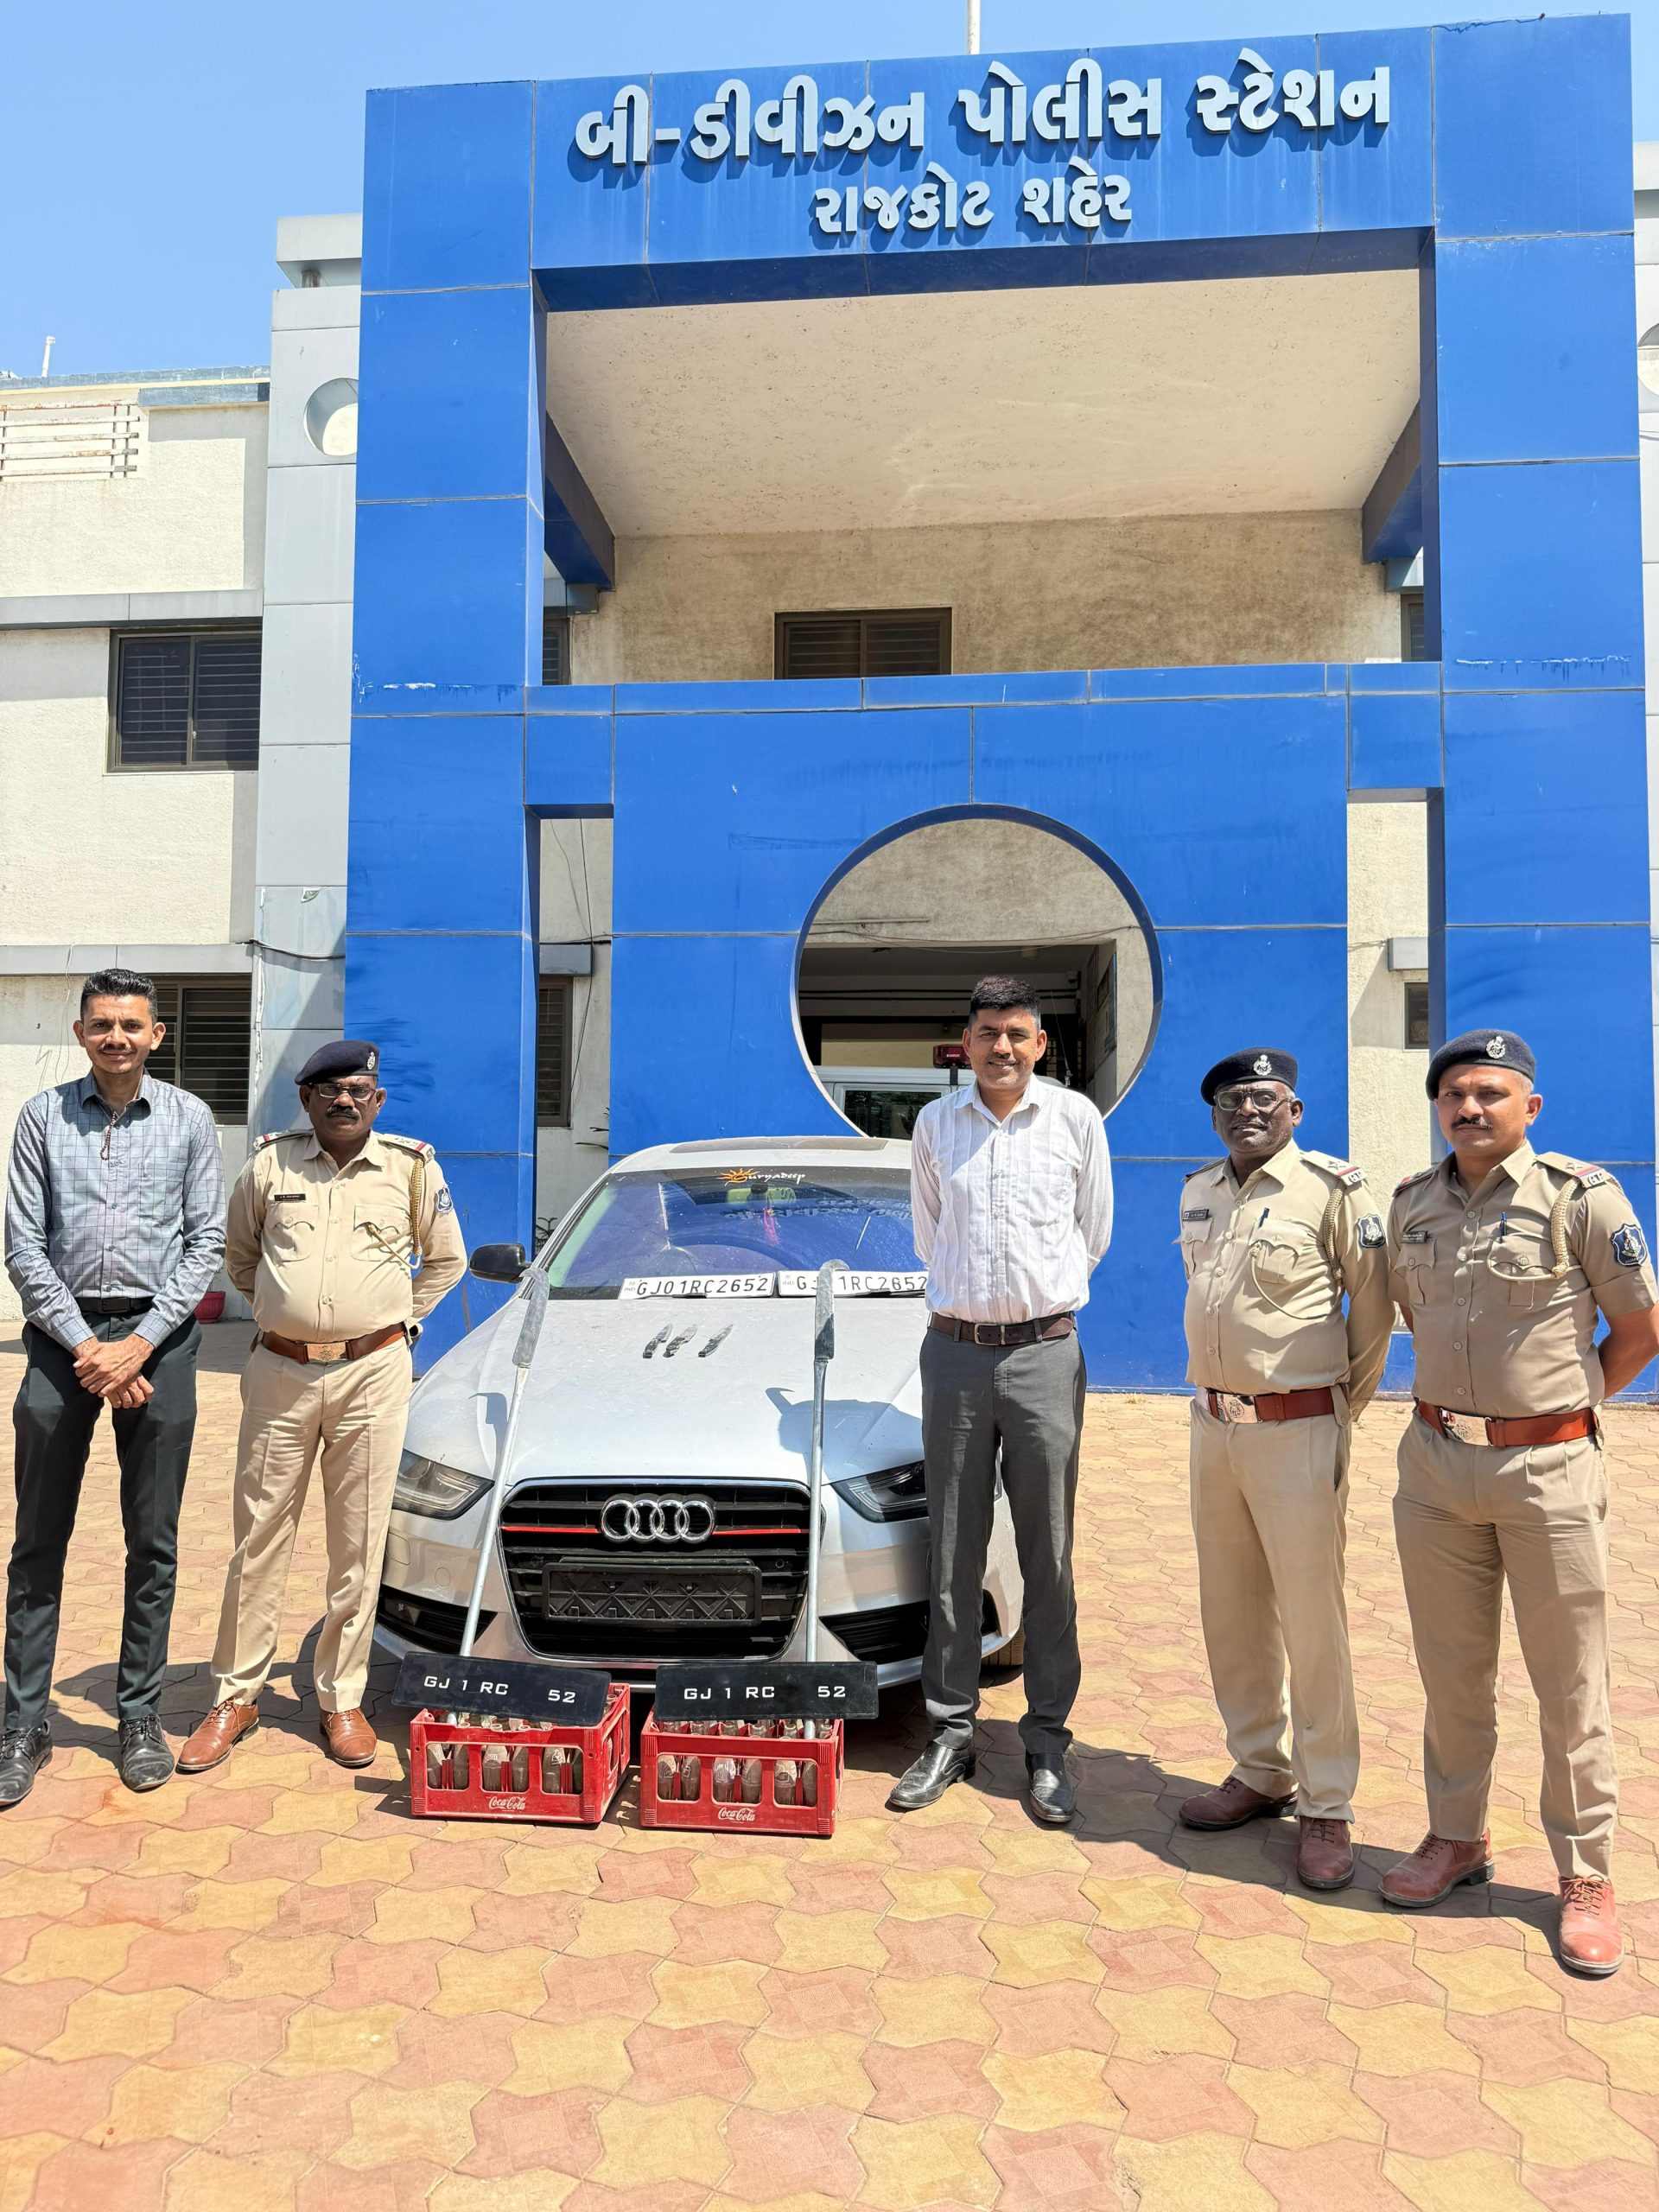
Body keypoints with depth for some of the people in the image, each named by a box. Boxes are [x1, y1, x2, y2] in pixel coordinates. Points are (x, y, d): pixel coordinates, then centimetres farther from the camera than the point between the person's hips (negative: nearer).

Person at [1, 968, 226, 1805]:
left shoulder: (188, 1120, 4)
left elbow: (206, 1242, 2)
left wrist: (140, 1342, -8)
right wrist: (85, 1344, -8)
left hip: (156, 1336, 0)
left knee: (153, 1541, 6)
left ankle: (139, 1718, 18)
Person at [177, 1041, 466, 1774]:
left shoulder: (412, 1168, 1)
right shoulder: (269, 1164, 4)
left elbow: (446, 1260, 13)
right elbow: (240, 1254, 18)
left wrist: (397, 1321, 8)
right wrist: (281, 1315, 11)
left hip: (372, 1373, -1)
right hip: (279, 1371, 1)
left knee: (358, 1547, 4)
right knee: (259, 1540, 7)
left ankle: (342, 1700, 17)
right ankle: (235, 1696, 21)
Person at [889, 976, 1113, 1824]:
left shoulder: (1076, 1117, 1)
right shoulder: (934, 1124, 5)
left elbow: (1093, 1234, 12)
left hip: (1046, 1350, -1)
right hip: (955, 1350, 2)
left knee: (1047, 1557, 4)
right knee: (953, 1555, 7)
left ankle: (1047, 1738, 17)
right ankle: (951, 1729, 20)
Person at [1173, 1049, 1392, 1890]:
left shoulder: (1332, 1188, -9)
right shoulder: (1198, 1193, 10)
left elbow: (1373, 1304, -2)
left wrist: (1343, 1410, 3)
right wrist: (1216, 1393, 15)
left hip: (1297, 1431, -6)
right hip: (1212, 1424, 6)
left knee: (1312, 1622, 0)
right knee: (1232, 1615, 14)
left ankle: (1326, 1809, 14)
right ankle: (1260, 1774, 30)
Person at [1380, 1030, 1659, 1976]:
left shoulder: (1582, 1195, -9)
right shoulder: (1411, 1203, 5)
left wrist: (1557, 1407, 2)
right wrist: (1465, 1401, 13)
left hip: (1549, 1469, -4)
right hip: (1435, 1462, 4)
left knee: (1571, 1685, 7)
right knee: (1452, 1672, 15)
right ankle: (1459, 1836, 32)